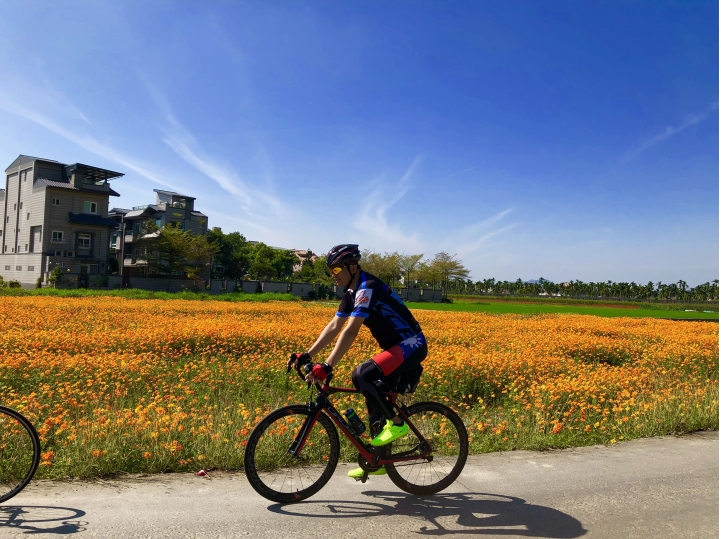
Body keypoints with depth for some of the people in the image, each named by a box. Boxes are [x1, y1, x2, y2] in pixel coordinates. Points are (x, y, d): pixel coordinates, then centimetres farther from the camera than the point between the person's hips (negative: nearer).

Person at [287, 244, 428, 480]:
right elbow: (333, 327, 8)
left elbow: (350, 332, -30)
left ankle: (396, 423, -6)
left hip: (411, 345, -10)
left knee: (363, 374, -25)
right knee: (374, 395, 8)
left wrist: (326, 367, -34)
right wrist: (307, 355, 0)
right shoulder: (352, 293, 9)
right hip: (397, 347, 10)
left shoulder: (368, 288, -21)